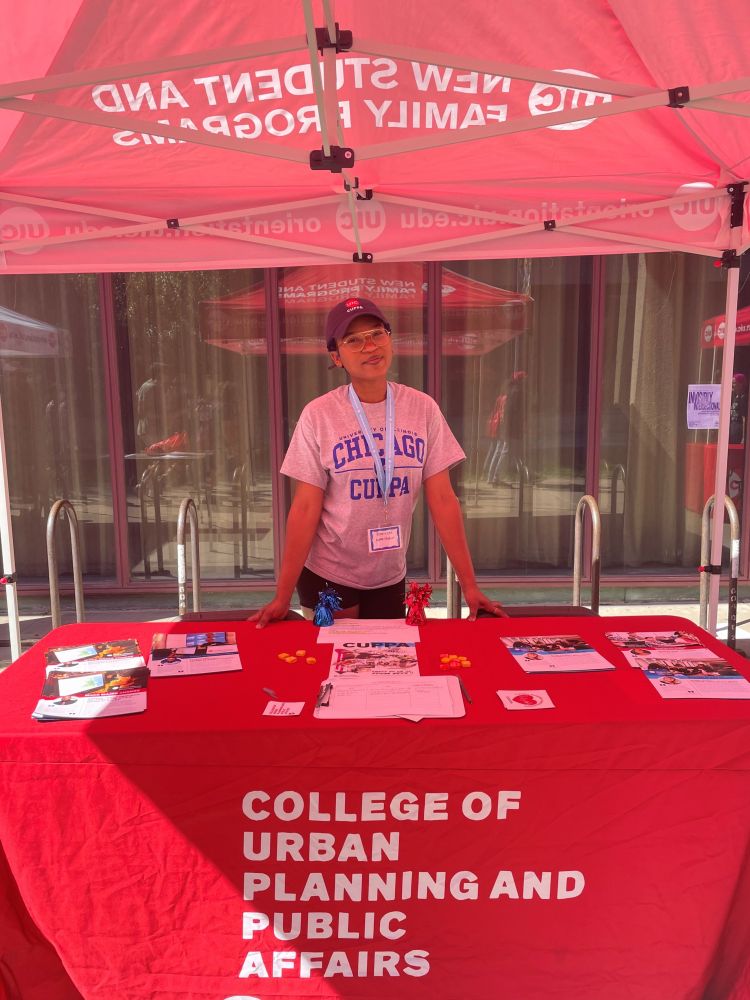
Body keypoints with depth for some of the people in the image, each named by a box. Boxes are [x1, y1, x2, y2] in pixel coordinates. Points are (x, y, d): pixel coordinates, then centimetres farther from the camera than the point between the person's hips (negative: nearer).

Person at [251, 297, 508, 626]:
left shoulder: (423, 409, -6)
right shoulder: (318, 416, -12)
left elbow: (443, 500, -5)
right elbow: (305, 509, -11)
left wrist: (470, 585, -7)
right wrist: (282, 598, -13)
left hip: (390, 576, 3)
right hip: (328, 576, -2)